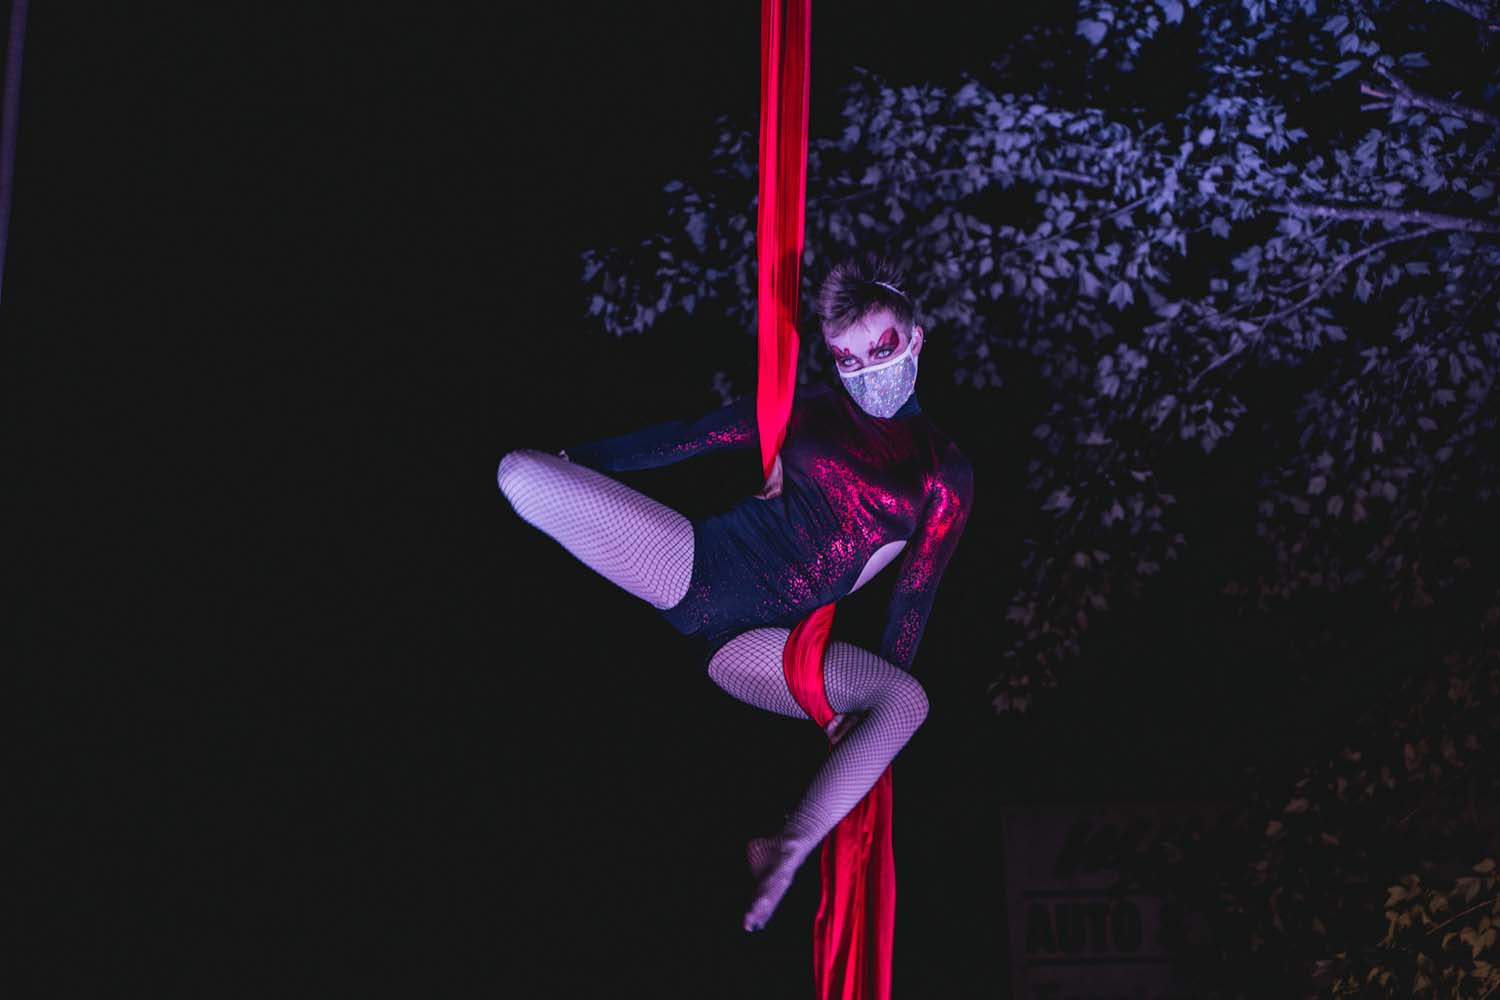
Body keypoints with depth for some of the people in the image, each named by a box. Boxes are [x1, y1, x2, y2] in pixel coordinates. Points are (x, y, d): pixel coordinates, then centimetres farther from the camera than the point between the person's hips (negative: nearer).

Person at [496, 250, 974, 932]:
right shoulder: (807, 408, 10)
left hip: (753, 644, -1)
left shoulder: (944, 472, 5)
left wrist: (867, 703, -1)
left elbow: (916, 592, 4)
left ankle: (790, 849, -32)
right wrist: (574, 460, 11)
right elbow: (691, 437, 12)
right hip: (695, 561, 1)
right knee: (519, 473, -16)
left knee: (909, 700, -32)